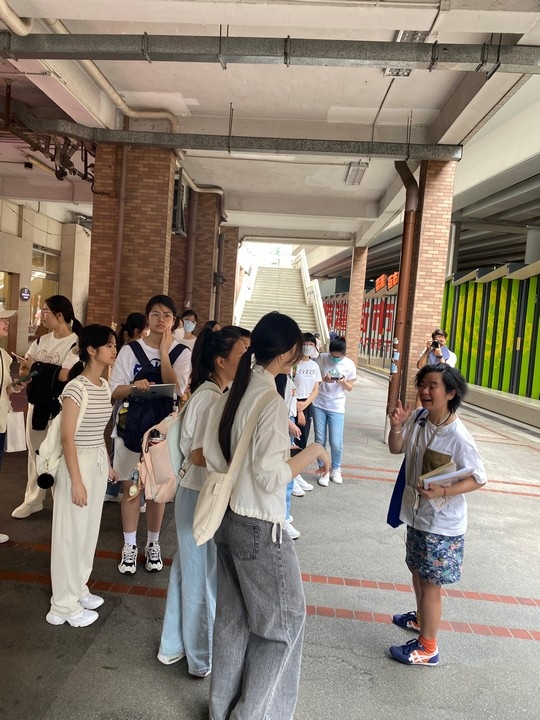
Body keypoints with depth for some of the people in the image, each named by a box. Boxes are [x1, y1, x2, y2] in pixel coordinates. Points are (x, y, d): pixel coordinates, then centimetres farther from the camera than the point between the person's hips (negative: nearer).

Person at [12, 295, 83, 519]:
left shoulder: (76, 343, -12)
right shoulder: (42, 340, 9)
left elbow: (65, 375, -22)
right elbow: (24, 367, 10)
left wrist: (35, 366, -14)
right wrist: (23, 374, -13)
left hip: (60, 408, -7)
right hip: (37, 404, 7)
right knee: (35, 453, 15)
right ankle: (33, 500, 29)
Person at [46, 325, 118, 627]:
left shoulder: (105, 386, 6)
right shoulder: (76, 388, -19)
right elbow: (67, 438, -18)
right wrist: (76, 481, -18)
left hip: (98, 461, 8)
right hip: (78, 462, -8)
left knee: (90, 529, 17)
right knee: (72, 532, 5)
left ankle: (78, 589, 35)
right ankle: (64, 604, 20)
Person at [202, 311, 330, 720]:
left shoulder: (234, 392, 2)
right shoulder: (272, 401, -22)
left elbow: (211, 454, 5)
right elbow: (272, 476, -23)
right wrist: (312, 452, -11)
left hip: (229, 518, 8)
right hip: (260, 526, -8)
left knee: (233, 617, 22)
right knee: (285, 616, 13)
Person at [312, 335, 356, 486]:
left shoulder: (349, 364, -4)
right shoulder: (321, 358, -6)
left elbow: (350, 388, 3)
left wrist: (343, 382, -18)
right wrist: (324, 379, -20)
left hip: (337, 407, 0)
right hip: (319, 405, 1)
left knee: (336, 442, -2)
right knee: (320, 440, 4)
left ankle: (336, 469, 25)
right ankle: (323, 470, 21)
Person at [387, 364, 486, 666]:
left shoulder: (458, 437, -26)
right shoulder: (418, 418, -8)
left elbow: (479, 478, -18)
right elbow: (396, 449, 4)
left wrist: (443, 491, -31)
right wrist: (397, 426, -15)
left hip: (442, 523, -7)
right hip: (417, 513, 7)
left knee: (430, 582, 7)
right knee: (417, 570, 25)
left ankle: (427, 647, 26)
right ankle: (421, 617, 50)